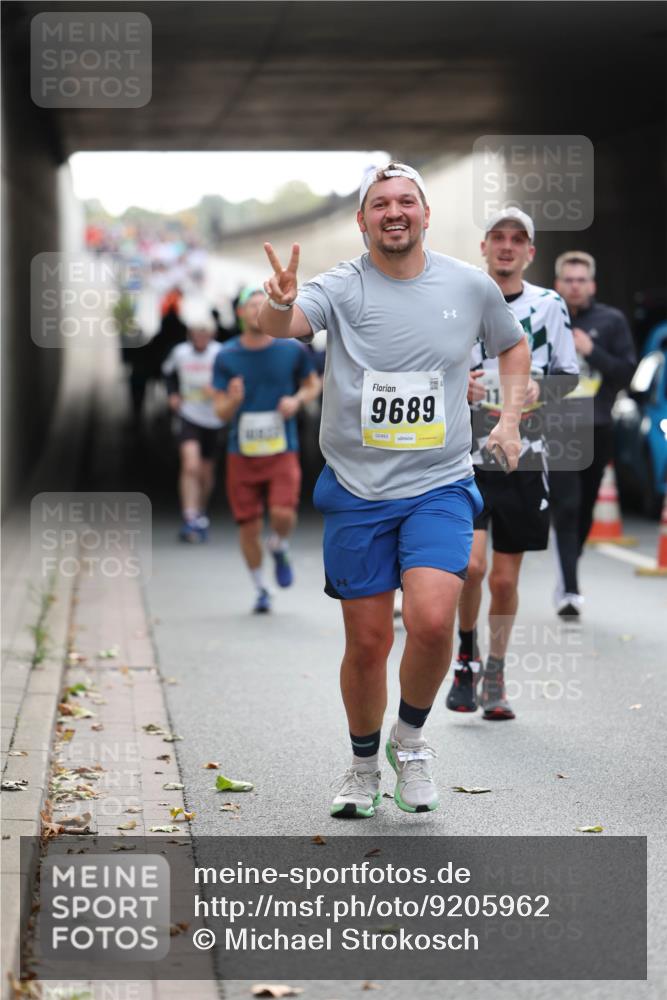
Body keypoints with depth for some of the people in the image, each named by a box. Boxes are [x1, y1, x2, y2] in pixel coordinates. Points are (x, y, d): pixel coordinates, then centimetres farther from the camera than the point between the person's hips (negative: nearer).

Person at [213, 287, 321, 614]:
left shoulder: (292, 350, 0)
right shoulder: (226, 357, 0)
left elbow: (313, 384, 16)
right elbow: (221, 411, 0)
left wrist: (297, 400, -5)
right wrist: (233, 401, -23)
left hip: (282, 450, -1)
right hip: (242, 453, 1)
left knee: (283, 514, -20)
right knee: (248, 526, 2)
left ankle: (279, 549, 15)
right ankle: (261, 590, 22)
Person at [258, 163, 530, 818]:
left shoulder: (470, 285, 2)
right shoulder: (341, 288, -5)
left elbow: (512, 345, 21)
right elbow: (282, 325, -26)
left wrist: (509, 419, 9)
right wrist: (280, 304, -49)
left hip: (440, 487, 0)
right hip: (356, 492, 0)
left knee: (431, 621, -20)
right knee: (367, 642, 4)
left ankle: (411, 736, 8)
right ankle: (364, 763, 28)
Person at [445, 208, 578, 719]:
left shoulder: (549, 305, 4)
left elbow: (570, 373, 10)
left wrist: (539, 387, -11)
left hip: (524, 459, 1)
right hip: (465, 456, -1)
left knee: (505, 578, 6)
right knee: (471, 564, -17)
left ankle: (494, 680, 22)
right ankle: (467, 655, 9)